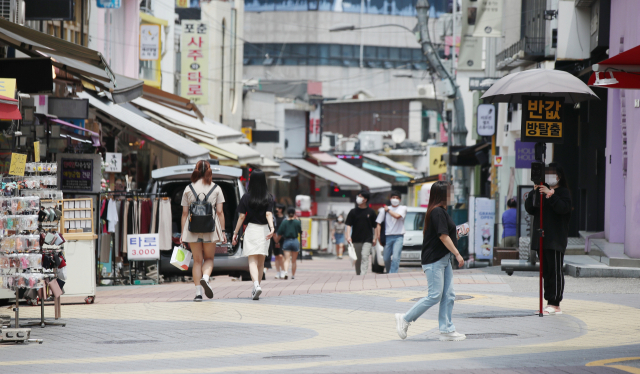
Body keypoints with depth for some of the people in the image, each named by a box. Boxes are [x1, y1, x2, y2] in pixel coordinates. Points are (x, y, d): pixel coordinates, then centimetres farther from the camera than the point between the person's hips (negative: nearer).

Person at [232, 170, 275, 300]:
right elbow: (269, 214, -13)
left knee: (252, 261, -6)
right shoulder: (268, 197, 1)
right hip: (264, 230, 2)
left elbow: (241, 217, -2)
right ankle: (256, 289, 20)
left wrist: (235, 233, 5)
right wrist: (272, 228, -21)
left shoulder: (246, 197, -2)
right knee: (261, 262, 13)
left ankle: (256, 285, -29)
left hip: (251, 229, -2)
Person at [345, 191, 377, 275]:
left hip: (367, 240, -2)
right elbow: (349, 225, 2)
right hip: (356, 240, 2)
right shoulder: (353, 212, 5)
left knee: (365, 257, -16)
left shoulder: (371, 212, 4)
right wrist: (348, 236, -12)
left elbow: (375, 226, 9)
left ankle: (363, 274, -23)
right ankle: (358, 275, 19)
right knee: (357, 259, 8)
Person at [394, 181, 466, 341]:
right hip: (434, 260, -10)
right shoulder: (437, 212, -16)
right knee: (435, 295, -8)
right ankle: (405, 319, 0)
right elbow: (443, 236, -20)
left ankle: (447, 330, 7)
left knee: (448, 296, 6)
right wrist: (457, 254, -16)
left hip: (443, 259, 10)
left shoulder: (441, 211, 15)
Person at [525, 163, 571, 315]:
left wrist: (550, 194, -21)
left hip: (556, 238, -7)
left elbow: (564, 208, -17)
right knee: (546, 272, 8)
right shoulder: (541, 190, 16)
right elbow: (529, 208, 8)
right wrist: (534, 193, -5)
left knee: (555, 271, -8)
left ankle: (555, 304, -9)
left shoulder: (563, 192, 0)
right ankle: (550, 303, 11)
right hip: (541, 238, 7)